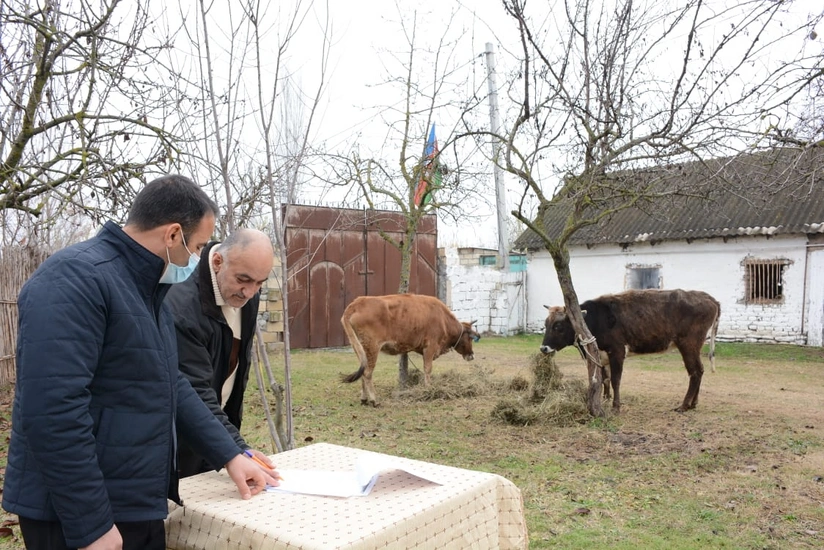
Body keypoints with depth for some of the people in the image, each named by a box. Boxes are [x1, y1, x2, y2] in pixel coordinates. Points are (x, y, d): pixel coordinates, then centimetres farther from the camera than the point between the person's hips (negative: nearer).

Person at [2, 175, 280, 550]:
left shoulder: (146, 289, 10)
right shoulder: (75, 279, -21)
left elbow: (170, 387, 15)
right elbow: (52, 413, -27)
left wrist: (229, 455, 11)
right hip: (80, 516, -9)